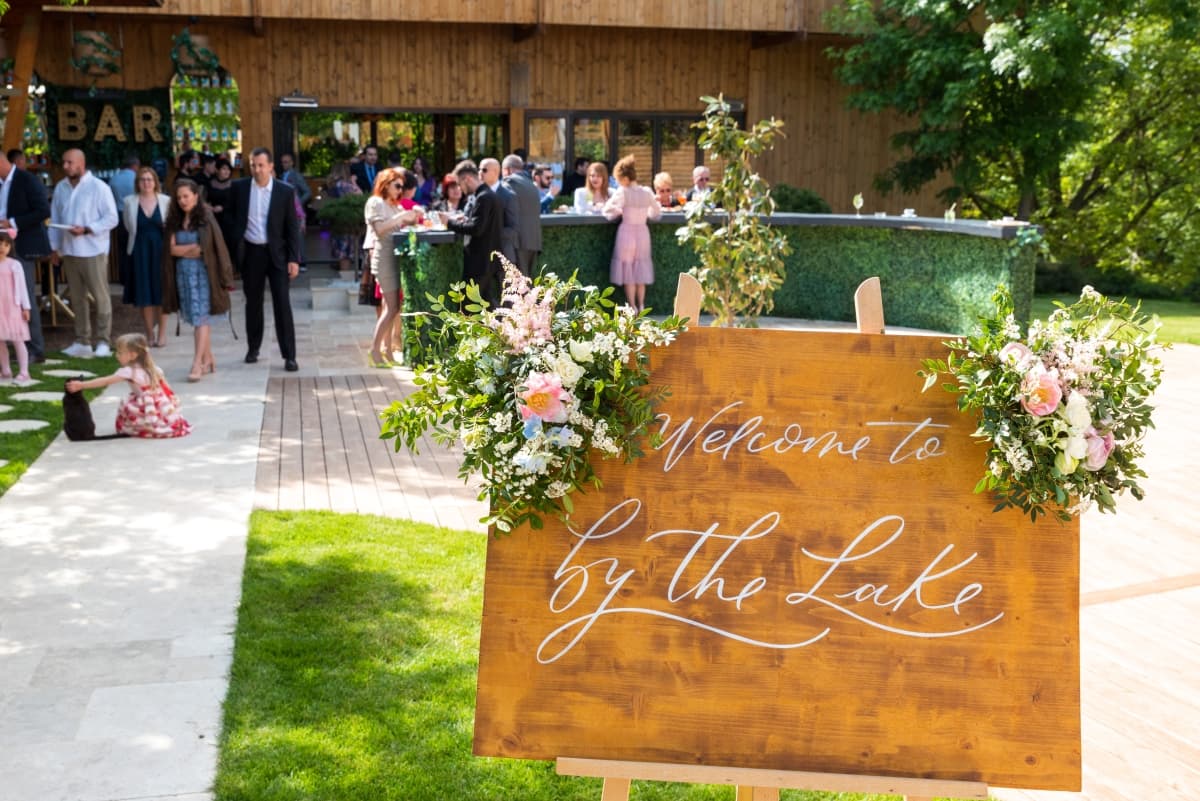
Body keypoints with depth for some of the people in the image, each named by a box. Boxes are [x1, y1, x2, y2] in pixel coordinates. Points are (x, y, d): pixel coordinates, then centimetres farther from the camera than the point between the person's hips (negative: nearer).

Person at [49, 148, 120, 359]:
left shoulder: (99, 187, -6)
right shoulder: (60, 188, 11)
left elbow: (111, 218, -8)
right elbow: (55, 219, 15)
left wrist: (86, 230, -18)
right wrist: (54, 248, 11)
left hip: (93, 251, -5)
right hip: (69, 251, 5)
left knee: (100, 297, -2)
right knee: (77, 298, 8)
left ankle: (103, 341, 3)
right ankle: (82, 342, 15)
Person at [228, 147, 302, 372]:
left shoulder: (285, 191, -4)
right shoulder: (239, 187, 1)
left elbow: (293, 227, -2)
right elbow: (233, 218, 8)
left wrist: (294, 259, -7)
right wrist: (233, 250, 1)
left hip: (276, 253, -2)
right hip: (250, 252, 2)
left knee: (282, 304, -5)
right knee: (253, 303, 12)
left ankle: (289, 355, -3)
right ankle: (253, 348, 26)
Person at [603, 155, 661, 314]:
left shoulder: (622, 192, -14)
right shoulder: (647, 192, -1)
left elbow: (609, 210, -9)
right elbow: (656, 213, 9)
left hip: (626, 231, -4)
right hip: (643, 231, 4)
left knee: (628, 270, 5)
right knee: (640, 269, 14)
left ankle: (632, 307, 4)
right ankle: (641, 306, 15)